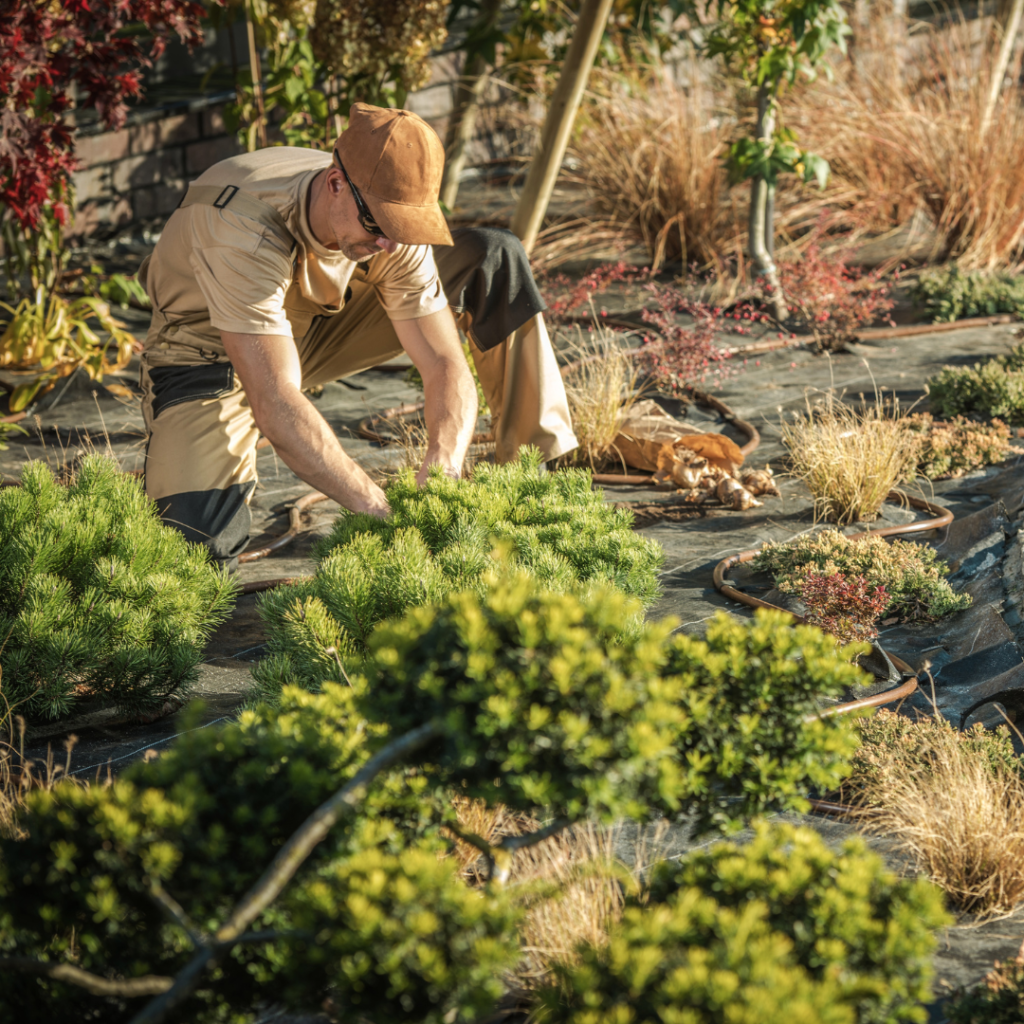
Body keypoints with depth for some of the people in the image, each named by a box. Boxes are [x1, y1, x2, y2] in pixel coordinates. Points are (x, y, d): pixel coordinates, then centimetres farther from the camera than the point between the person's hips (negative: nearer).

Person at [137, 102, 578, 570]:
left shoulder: (391, 222, -22)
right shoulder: (245, 231, -41)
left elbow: (444, 364, -20)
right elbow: (274, 405, -46)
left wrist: (441, 468, -41)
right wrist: (384, 514, -50)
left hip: (315, 325, 5)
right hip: (211, 357, -5)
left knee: (493, 258, -10)